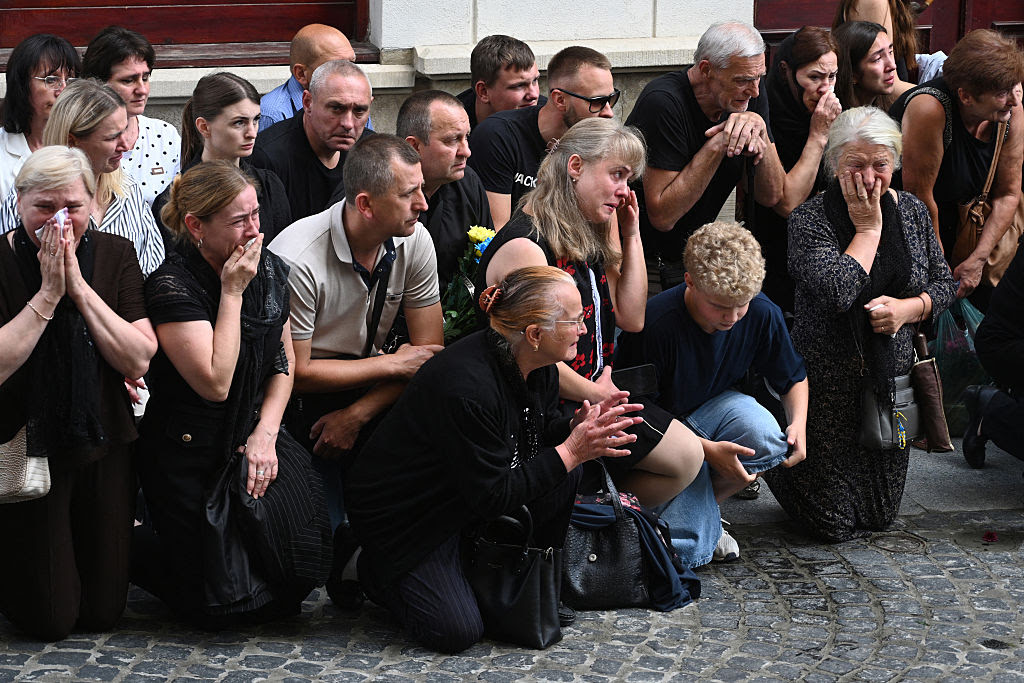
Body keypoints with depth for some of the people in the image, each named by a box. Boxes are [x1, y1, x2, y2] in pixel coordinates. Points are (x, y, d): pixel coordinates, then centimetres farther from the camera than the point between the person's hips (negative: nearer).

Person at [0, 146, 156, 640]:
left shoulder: (116, 256, -2)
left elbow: (138, 361, -11)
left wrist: (79, 287, -17)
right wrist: (49, 293, -22)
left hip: (103, 448, 3)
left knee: (103, 613, 11)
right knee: (51, 621, 1)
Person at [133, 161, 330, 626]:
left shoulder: (268, 269, 3)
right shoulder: (172, 287, -18)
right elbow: (216, 383, -25)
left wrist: (265, 434, -3)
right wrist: (232, 291, -21)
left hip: (255, 437, 6)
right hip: (190, 456, -6)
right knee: (219, 603, -5)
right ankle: (132, 547, 20)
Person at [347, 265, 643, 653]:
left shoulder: (538, 368, -8)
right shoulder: (466, 386, -34)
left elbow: (544, 430, 10)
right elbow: (492, 497, -30)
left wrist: (579, 428, -13)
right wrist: (571, 451, -28)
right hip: (403, 515, -8)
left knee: (567, 470, -10)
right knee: (458, 632, -18)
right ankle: (375, 568, 8)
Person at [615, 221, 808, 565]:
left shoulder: (762, 314, -14)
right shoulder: (654, 323, -28)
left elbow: (794, 379, 4)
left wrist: (798, 423, -18)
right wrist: (707, 449, -30)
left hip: (714, 408, 6)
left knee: (767, 440, -31)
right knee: (686, 549, -28)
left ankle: (705, 502, -4)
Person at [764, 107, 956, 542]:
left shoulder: (911, 211, 4)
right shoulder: (810, 219, -13)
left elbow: (944, 284, 9)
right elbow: (837, 292, -28)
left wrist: (907, 307, -12)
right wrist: (868, 228, -17)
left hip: (892, 377, 5)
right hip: (830, 383, -5)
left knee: (880, 515, 11)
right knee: (835, 523, -1)